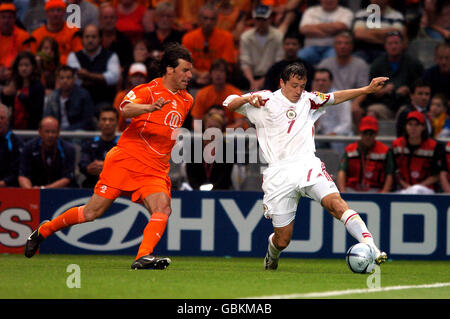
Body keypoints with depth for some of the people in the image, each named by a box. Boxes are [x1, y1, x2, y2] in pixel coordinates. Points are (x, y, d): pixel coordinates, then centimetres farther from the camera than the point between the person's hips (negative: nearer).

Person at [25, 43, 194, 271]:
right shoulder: (149, 90, -7)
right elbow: (125, 109, -30)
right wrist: (150, 107, -45)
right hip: (126, 159, -5)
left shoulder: (186, 100, 14)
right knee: (92, 212, -1)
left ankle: (143, 257, -33)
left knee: (163, 208, -24)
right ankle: (44, 231, 21)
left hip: (155, 171, 5)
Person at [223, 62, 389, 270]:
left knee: (334, 202, -27)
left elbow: (335, 98, 33)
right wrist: (248, 99, -20)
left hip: (307, 165, 2)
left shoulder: (307, 101, 19)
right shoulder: (266, 101, 7)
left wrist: (368, 89, 26)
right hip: (279, 173, -2)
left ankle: (369, 247, -37)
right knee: (282, 240, 0)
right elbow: (229, 104, 2)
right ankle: (272, 252, 37)